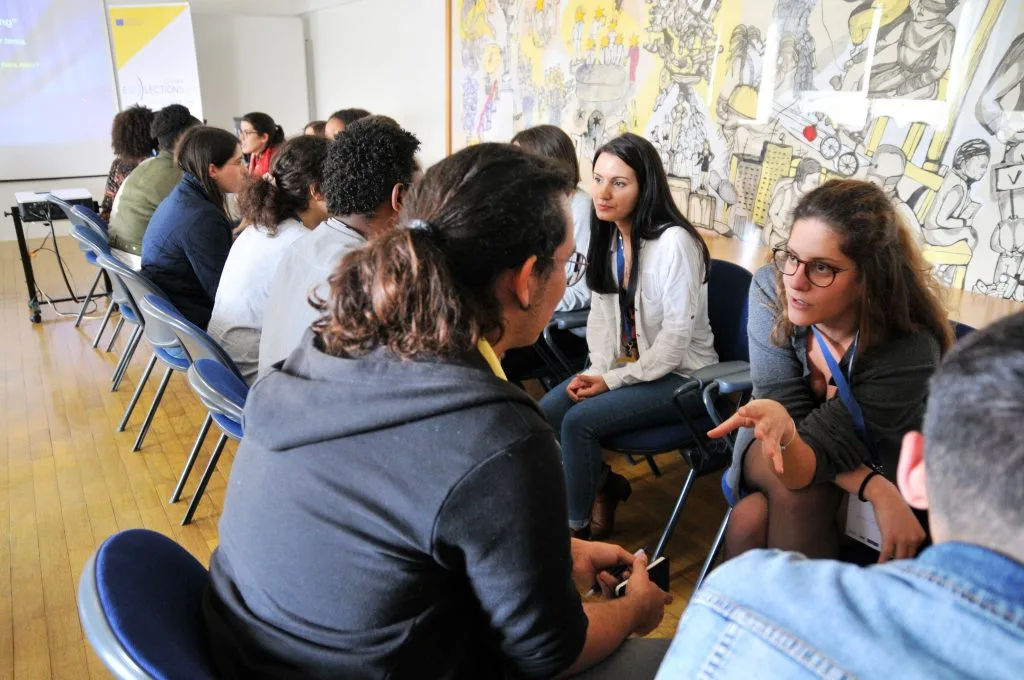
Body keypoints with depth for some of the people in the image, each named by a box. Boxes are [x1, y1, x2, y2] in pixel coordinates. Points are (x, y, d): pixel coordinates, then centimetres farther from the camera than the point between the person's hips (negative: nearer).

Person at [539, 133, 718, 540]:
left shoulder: (674, 242, -22)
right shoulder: (609, 235, 2)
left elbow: (676, 338, -21)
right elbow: (601, 312, 7)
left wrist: (612, 380, -18)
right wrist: (598, 370, -7)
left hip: (678, 376, -7)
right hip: (624, 365, 7)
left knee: (579, 421, -22)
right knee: (546, 412, -11)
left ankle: (577, 525, 1)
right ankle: (604, 484, 13)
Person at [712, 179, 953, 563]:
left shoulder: (909, 350, -31)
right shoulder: (771, 289, -25)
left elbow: (820, 445, -31)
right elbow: (789, 410, -21)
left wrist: (786, 432, -56)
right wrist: (876, 489, -33)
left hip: (878, 466, -1)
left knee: (751, 522, -29)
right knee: (748, 525, -31)